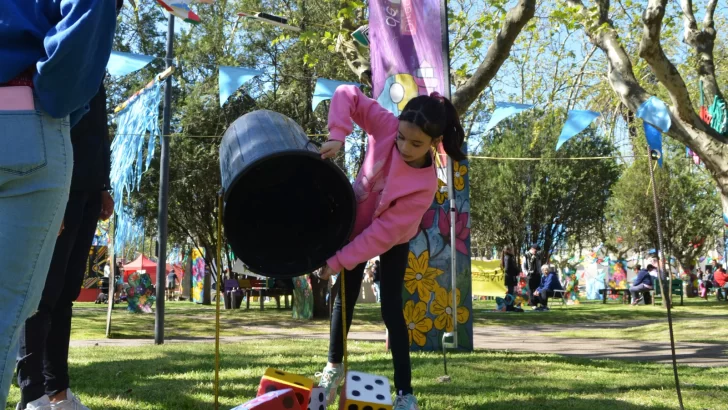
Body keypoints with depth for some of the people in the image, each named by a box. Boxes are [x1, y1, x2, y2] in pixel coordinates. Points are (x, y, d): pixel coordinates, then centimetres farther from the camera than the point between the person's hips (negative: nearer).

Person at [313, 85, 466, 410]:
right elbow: (347, 96, -23)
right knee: (345, 297, 9)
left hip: (393, 240, -3)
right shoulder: (386, 127, -30)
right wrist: (338, 135, -39)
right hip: (355, 221, 3)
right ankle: (334, 367, 30)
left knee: (391, 309, -5)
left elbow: (384, 231, -34)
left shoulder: (425, 184, -35)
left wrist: (338, 261, -34)